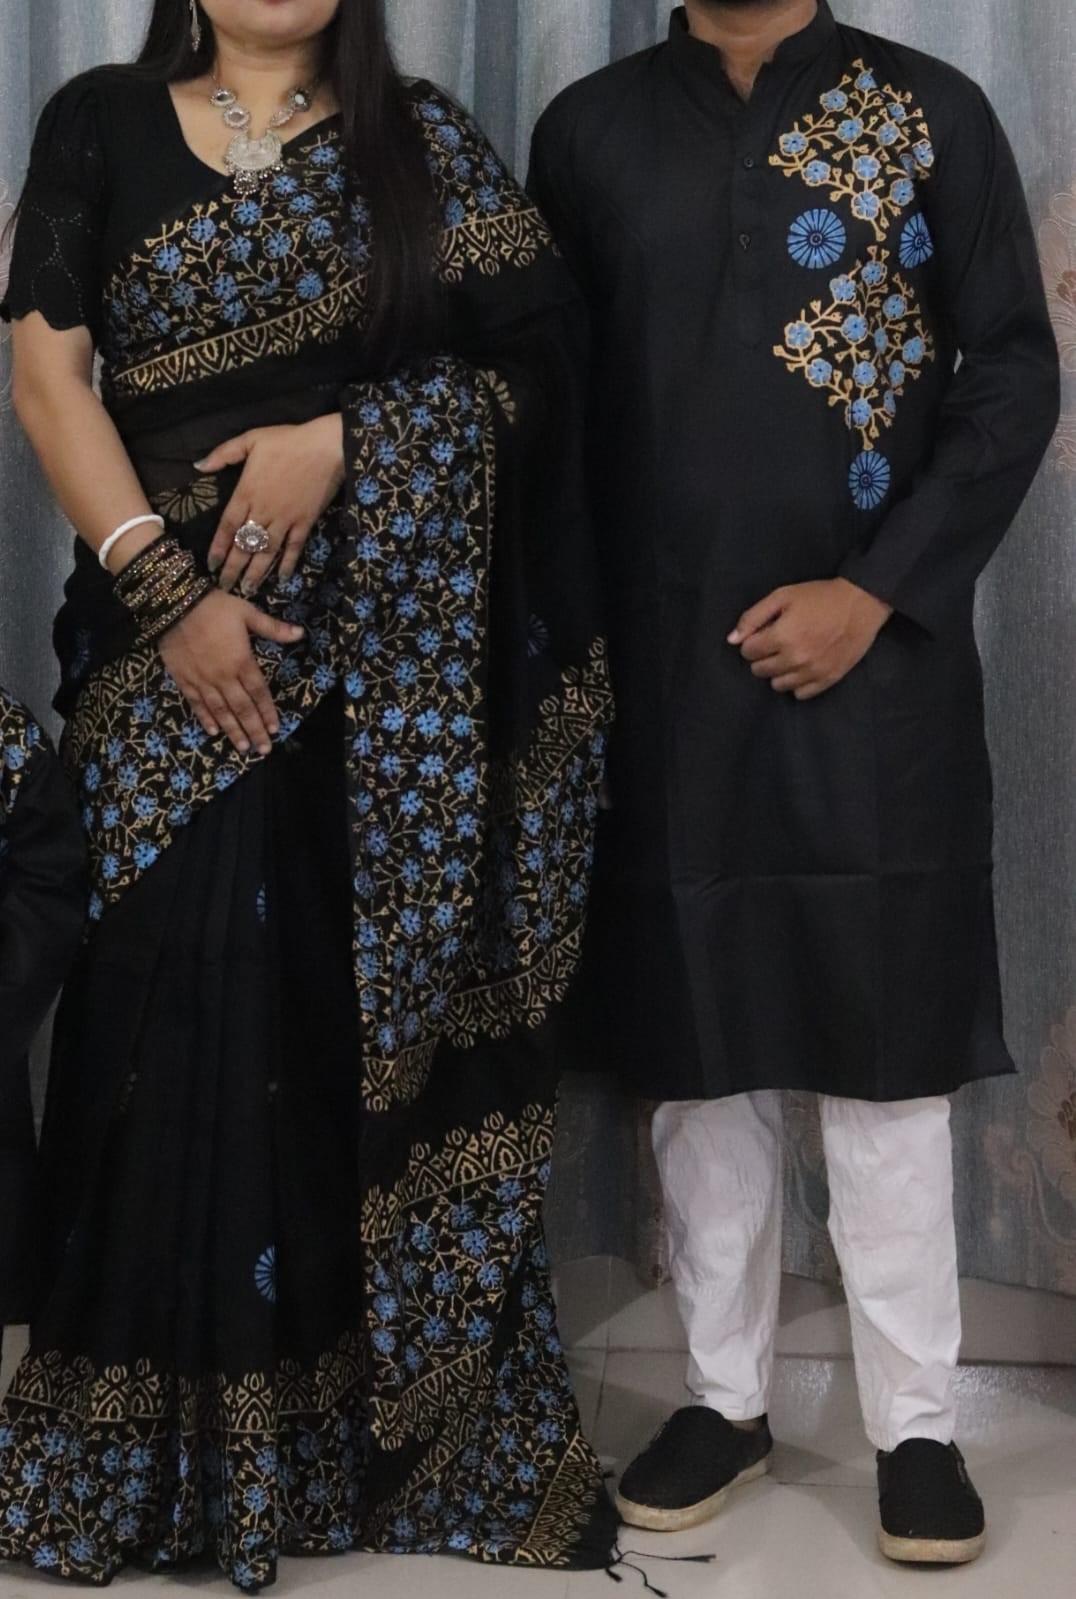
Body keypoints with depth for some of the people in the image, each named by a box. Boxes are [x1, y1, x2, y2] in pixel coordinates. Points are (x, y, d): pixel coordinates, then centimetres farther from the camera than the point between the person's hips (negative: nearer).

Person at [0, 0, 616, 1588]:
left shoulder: (425, 139, 10)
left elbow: (526, 357, 1)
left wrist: (342, 437, -14)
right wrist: (168, 592, -12)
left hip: (390, 646, 1)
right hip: (181, 631, 0)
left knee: (385, 1007, 1)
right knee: (186, 1008, -2)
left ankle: (392, 1415, 11)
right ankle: (179, 1427, 8)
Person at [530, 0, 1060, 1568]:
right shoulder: (591, 128, 8)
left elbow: (1017, 374, -1)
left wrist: (878, 590, -10)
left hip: (877, 655, -2)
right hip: (662, 661, 2)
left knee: (888, 1036, 3)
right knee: (696, 1034, 8)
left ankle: (916, 1420, 14)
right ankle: (727, 1394, 22)